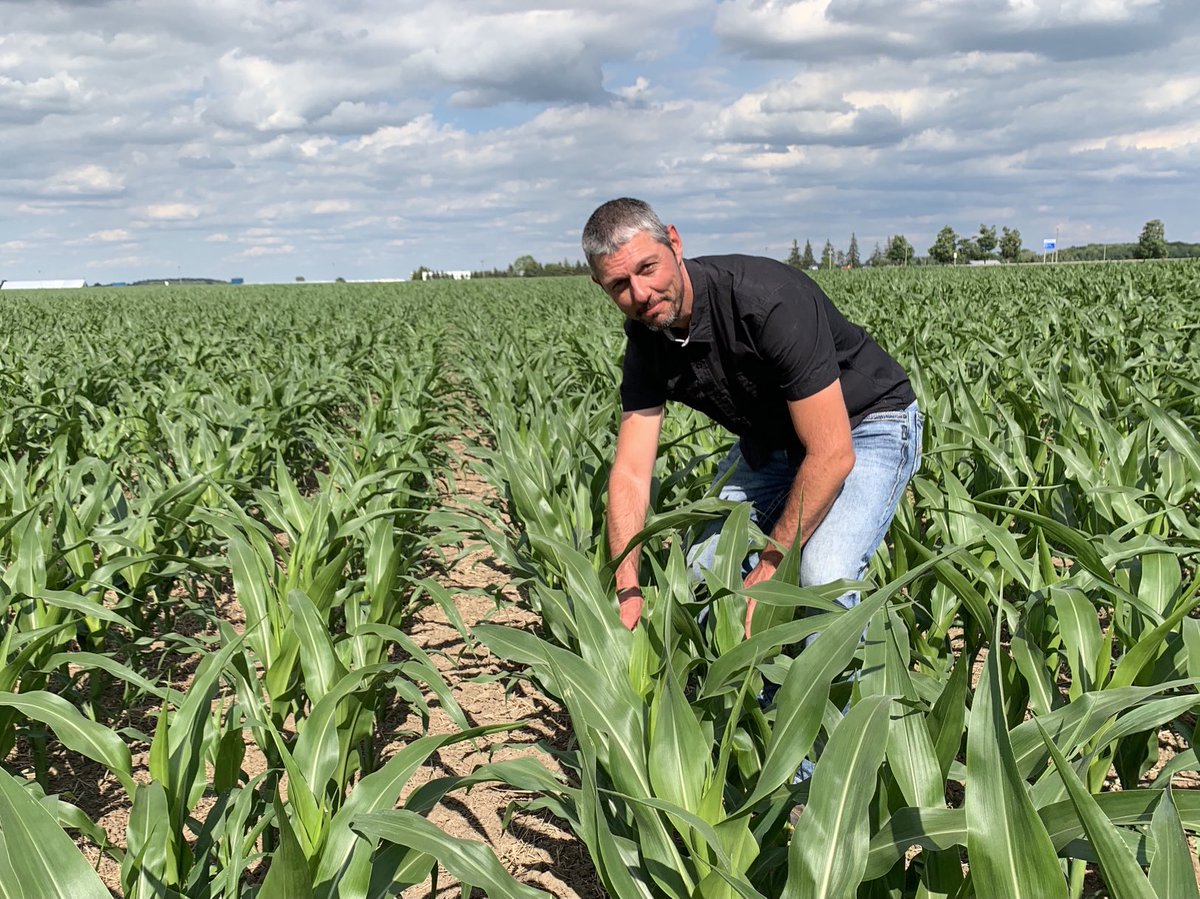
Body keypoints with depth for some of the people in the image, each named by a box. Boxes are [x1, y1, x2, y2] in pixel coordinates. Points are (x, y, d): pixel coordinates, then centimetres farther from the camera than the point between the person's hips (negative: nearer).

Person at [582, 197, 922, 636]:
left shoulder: (769, 300, -35)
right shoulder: (646, 338, -13)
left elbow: (832, 454, -33)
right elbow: (630, 471, -15)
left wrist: (767, 571, -28)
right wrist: (627, 591, -27)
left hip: (866, 425, -6)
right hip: (770, 440, 7)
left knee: (822, 575, -29)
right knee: (699, 567, -2)